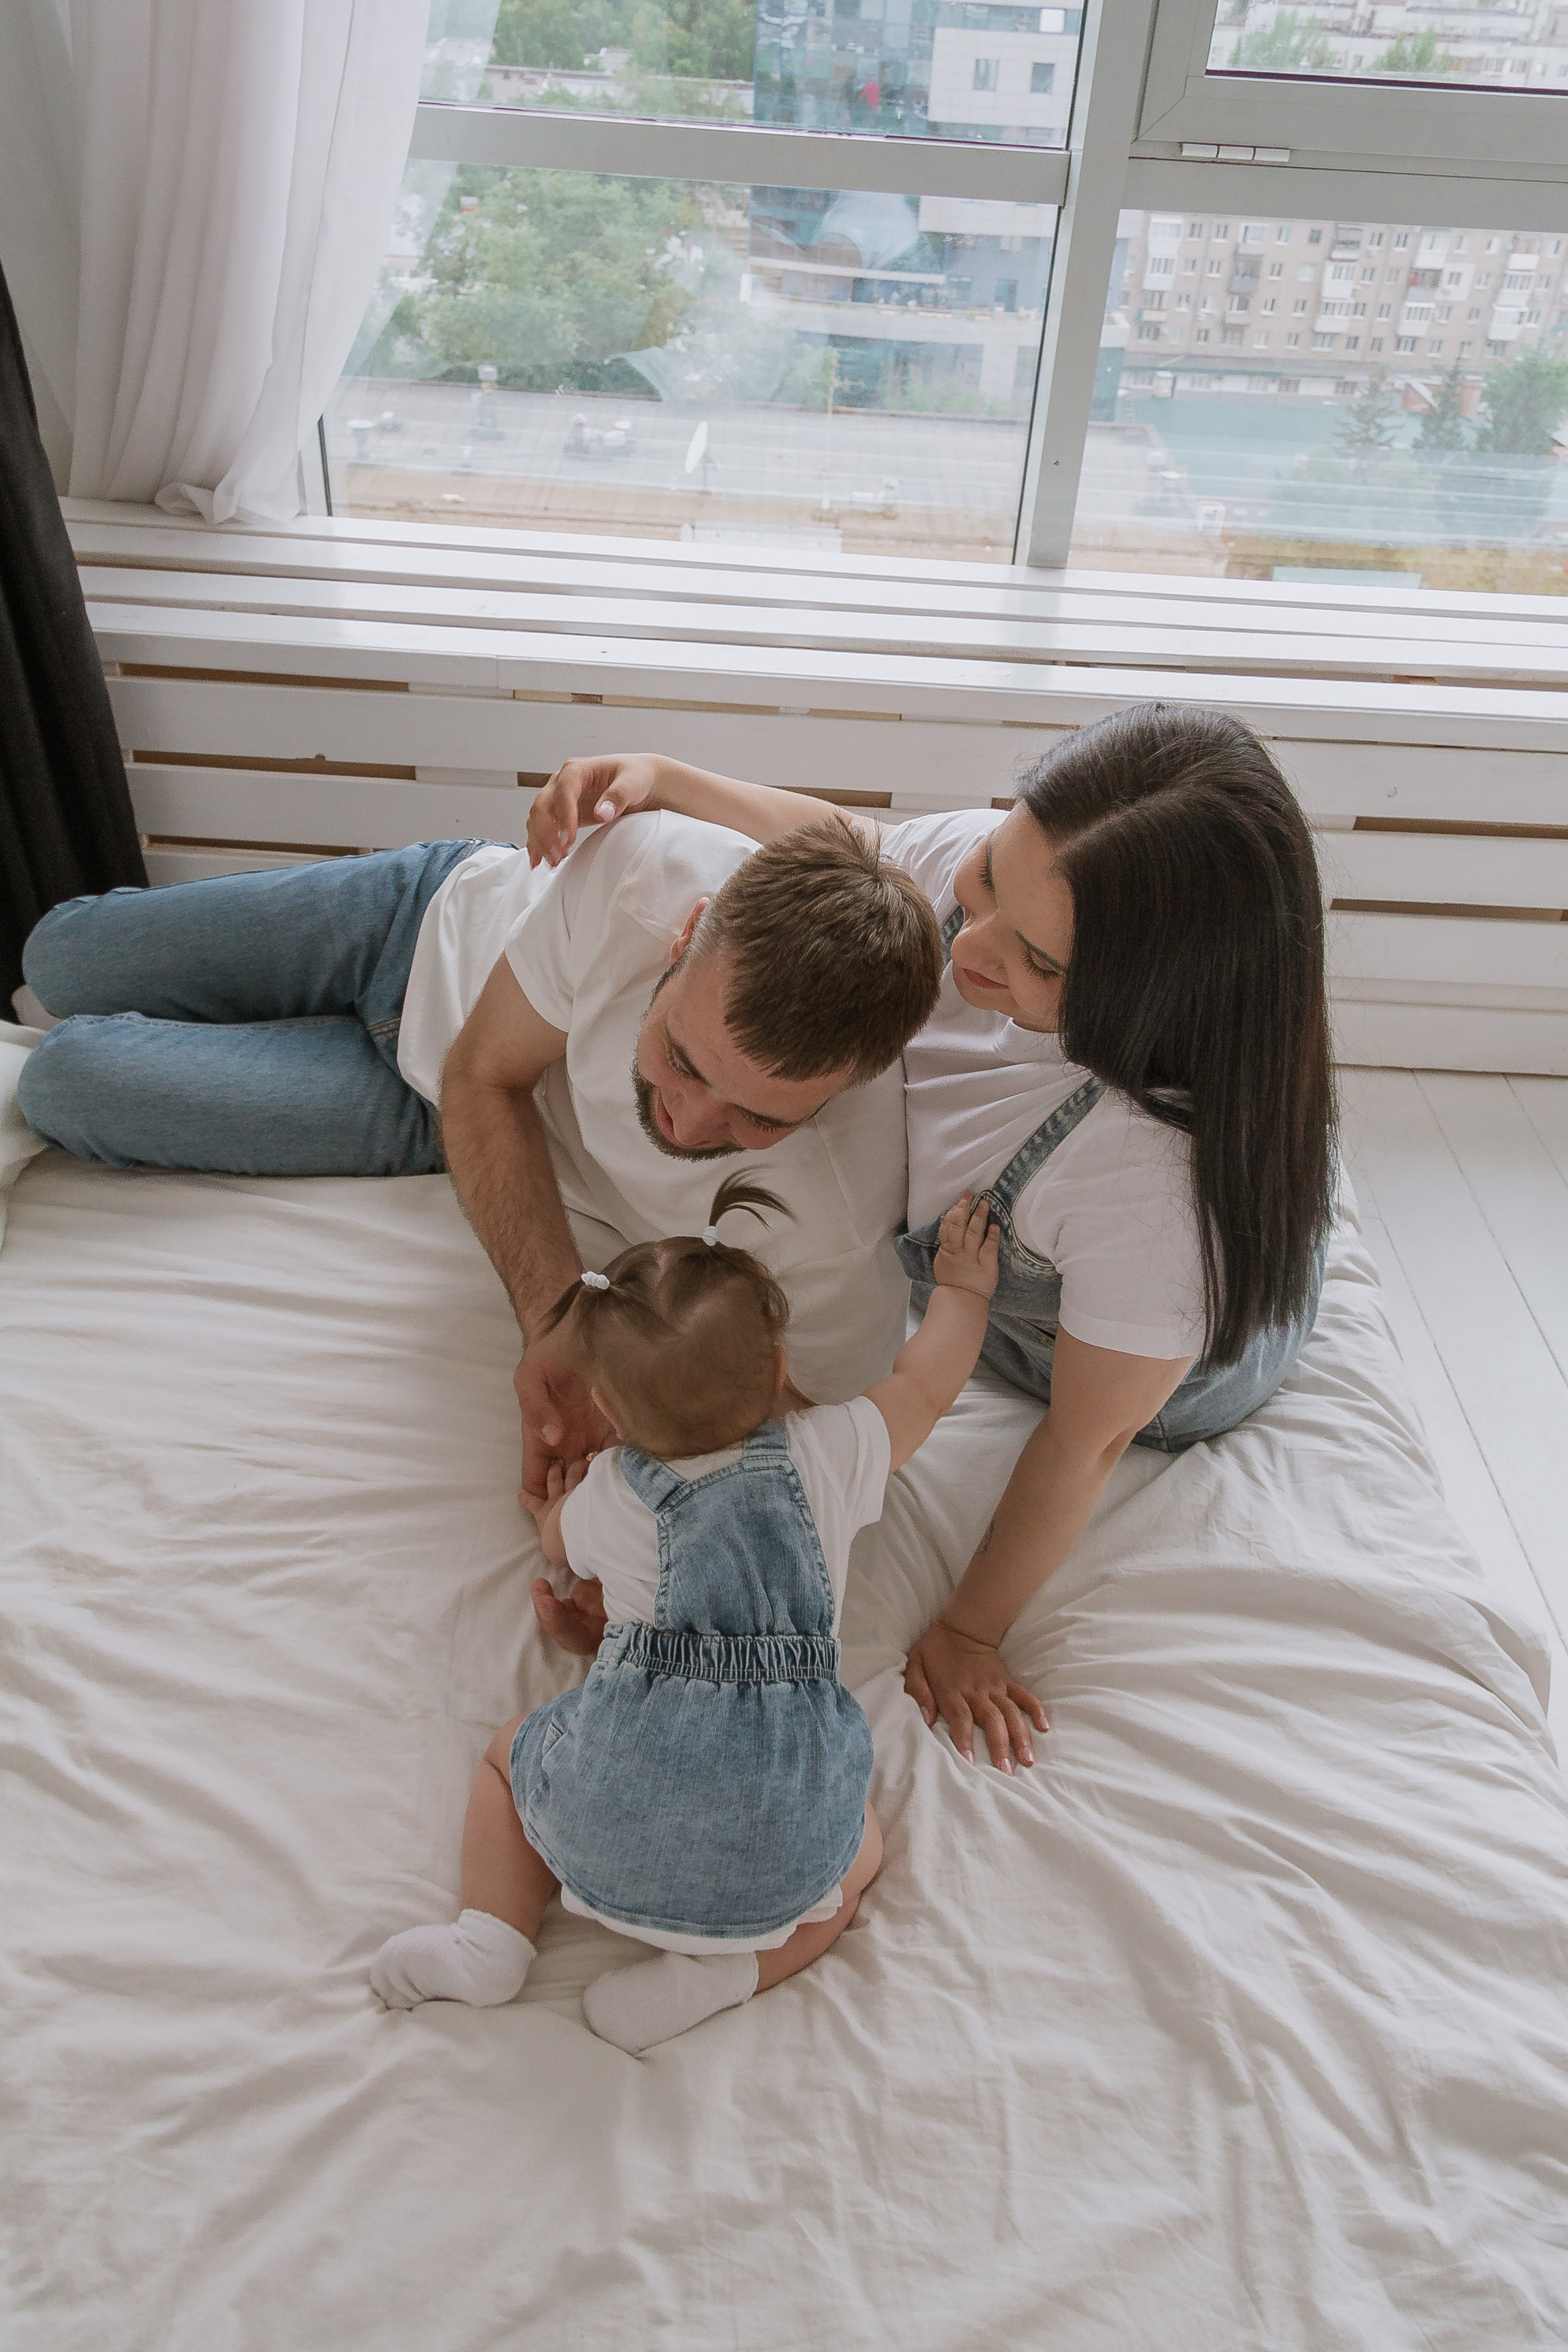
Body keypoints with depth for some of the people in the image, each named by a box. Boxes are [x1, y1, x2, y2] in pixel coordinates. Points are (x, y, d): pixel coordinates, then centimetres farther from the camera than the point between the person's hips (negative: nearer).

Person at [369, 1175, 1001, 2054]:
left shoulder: (607, 1497, 6)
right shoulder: (829, 1456, 0)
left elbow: (561, 1544, 30)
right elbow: (925, 1387, 18)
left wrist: (556, 1504, 53)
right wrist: (962, 1288, 35)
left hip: (609, 1823, 1)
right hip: (783, 1846, -1)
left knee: (512, 1752, 29)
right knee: (860, 1848, 30)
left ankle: (493, 1937, 14)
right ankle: (718, 1972, 9)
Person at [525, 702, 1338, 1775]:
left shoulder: (1166, 1174, -51)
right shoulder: (975, 858, -34)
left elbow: (1089, 1439, -35)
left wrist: (971, 1631, -20)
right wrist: (662, 779, -22)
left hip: (1184, 1370, -4)